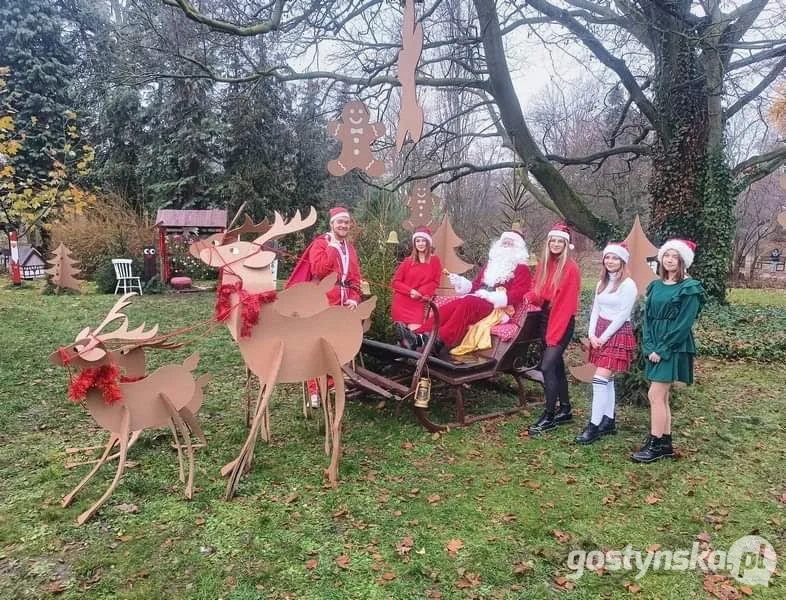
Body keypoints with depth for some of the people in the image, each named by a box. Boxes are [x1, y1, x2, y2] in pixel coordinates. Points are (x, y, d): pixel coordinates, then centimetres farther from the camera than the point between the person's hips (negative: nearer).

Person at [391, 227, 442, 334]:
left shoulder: (435, 261, 1)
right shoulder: (408, 261, 3)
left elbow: (435, 282, 4)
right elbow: (395, 282, 2)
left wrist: (421, 292, -12)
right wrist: (410, 291, -14)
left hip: (418, 304, -1)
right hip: (402, 303, 1)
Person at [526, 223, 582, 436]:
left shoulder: (571, 268, -12)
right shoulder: (543, 264, 9)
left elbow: (567, 303, -16)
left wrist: (555, 332, -18)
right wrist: (531, 296, -11)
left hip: (563, 322, -7)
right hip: (546, 318, 7)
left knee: (547, 366, -12)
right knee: (556, 365, 15)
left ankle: (548, 417, -2)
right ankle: (565, 410, 28)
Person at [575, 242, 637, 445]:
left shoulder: (628, 284, -11)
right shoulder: (602, 283, 13)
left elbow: (623, 315, -15)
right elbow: (595, 309, 10)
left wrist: (604, 337, -14)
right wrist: (592, 334, -3)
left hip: (618, 334, -8)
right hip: (599, 334, 8)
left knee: (600, 379, -13)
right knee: (607, 380, 12)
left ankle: (594, 426, -9)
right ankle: (608, 421, 20)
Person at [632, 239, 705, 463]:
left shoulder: (690, 289, -8)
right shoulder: (655, 286, 11)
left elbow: (684, 324, -14)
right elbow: (648, 318, 8)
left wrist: (662, 350, -17)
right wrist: (650, 347, -4)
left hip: (673, 348, -7)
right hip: (655, 347, 7)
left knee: (655, 395, -9)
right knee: (662, 397, 10)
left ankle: (654, 445, 1)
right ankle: (666, 444, 19)